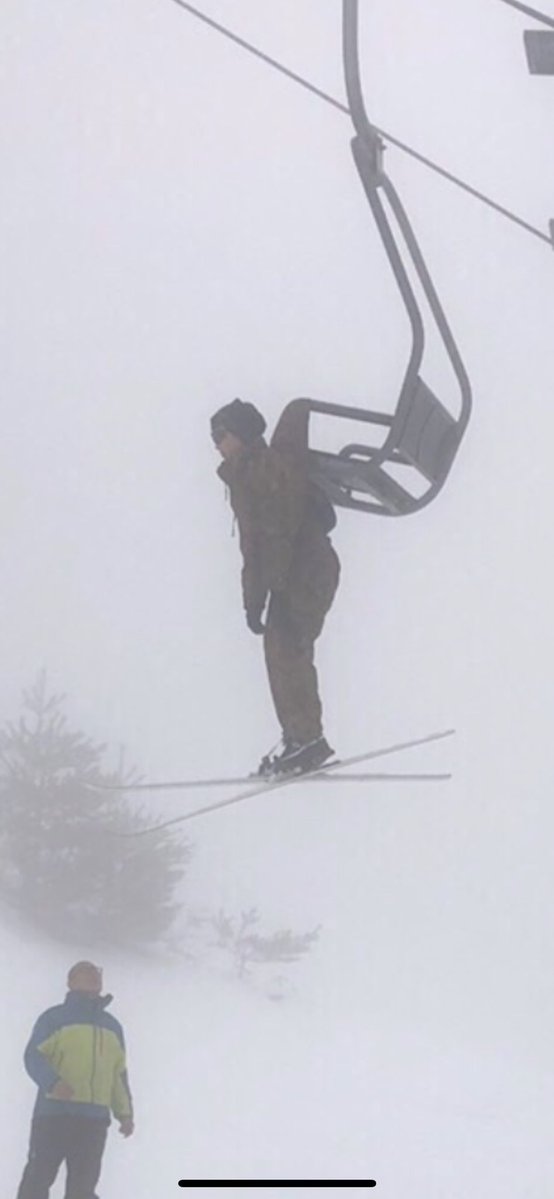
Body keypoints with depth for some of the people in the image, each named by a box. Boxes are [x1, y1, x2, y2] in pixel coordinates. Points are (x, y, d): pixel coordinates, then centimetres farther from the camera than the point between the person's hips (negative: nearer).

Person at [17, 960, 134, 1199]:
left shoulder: (112, 1026, 23)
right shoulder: (54, 1018, 5)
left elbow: (119, 1074, 24)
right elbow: (34, 1056, -7)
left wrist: (124, 1112, 12)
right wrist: (53, 1082, -27)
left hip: (94, 1119, 5)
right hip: (54, 1113, -5)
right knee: (38, 1177, -7)